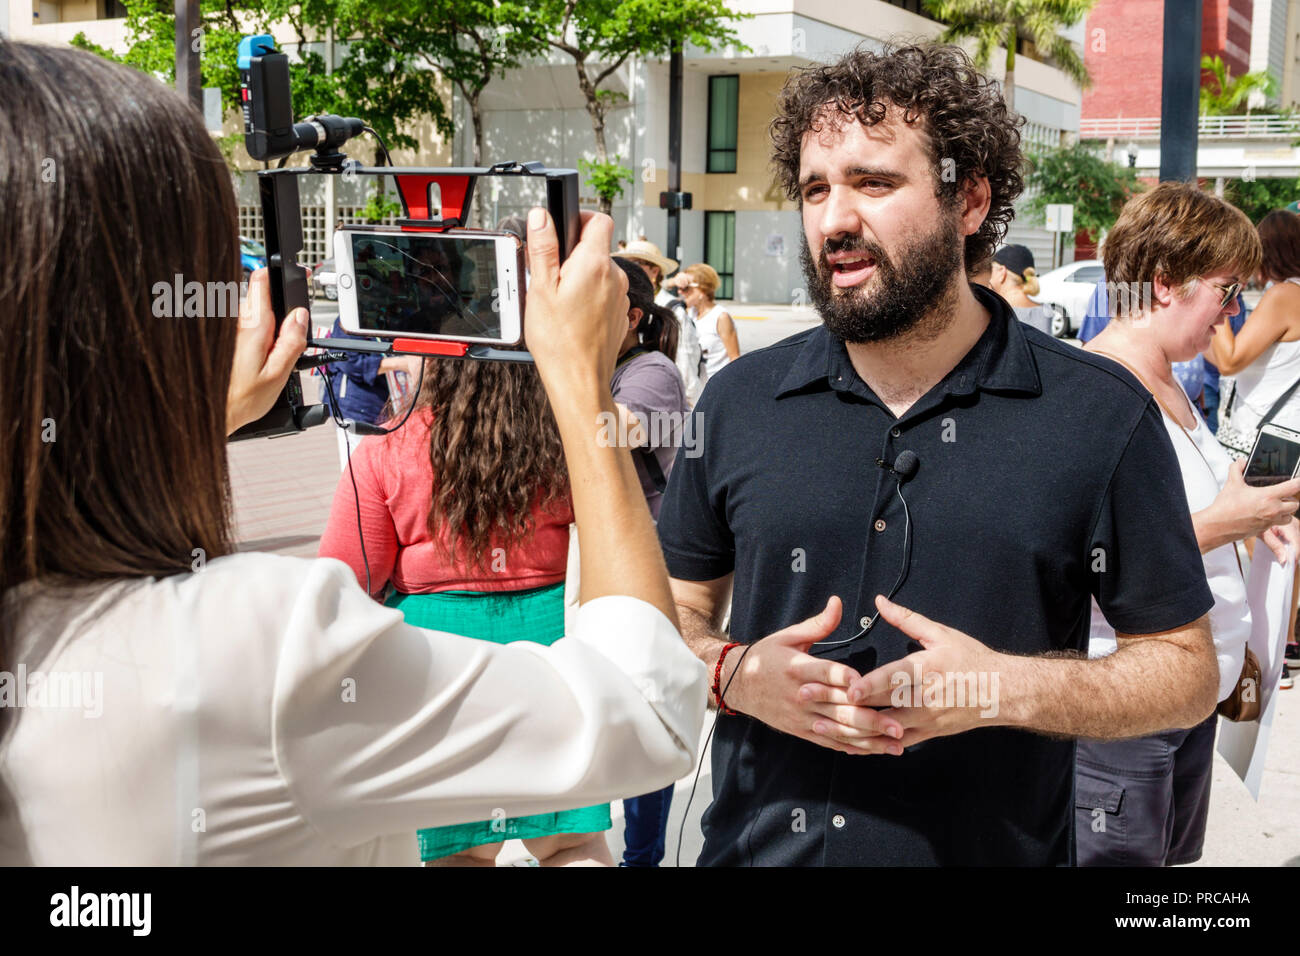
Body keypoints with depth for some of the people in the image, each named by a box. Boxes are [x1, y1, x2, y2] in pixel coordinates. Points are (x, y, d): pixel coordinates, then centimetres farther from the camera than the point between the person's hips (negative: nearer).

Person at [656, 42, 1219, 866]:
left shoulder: (1101, 417, -9)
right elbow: (672, 611, 6)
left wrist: (1003, 688, -20)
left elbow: (1188, 670, -5)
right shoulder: (739, 401, -3)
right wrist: (734, 673, -15)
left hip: (996, 849, -1)